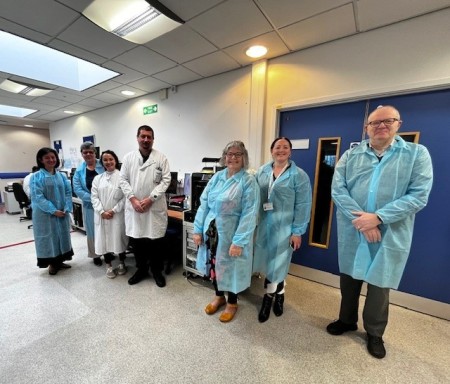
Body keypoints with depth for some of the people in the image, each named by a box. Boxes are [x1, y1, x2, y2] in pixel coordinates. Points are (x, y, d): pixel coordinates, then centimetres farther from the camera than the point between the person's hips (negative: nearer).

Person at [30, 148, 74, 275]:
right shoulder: (36, 177, -7)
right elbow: (38, 197, -14)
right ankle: (52, 263, 22)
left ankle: (60, 261, 29)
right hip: (45, 214, -4)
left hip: (62, 213, 4)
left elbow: (68, 193, 3)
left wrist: (66, 209, -10)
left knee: (62, 235, 13)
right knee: (48, 237, 6)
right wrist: (53, 211, -19)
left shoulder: (62, 176, 6)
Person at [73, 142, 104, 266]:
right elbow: (77, 190, -3)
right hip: (90, 205, 2)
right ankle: (95, 255, 31)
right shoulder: (79, 170, 3)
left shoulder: (103, 165, -4)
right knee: (92, 231, 13)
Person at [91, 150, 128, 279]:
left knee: (119, 238, 7)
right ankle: (109, 266, 26)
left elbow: (126, 197, -10)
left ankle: (122, 263, 28)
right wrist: (102, 212, -10)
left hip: (118, 215, -3)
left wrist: (114, 210, -13)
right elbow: (94, 197, 3)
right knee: (104, 239, 8)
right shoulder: (98, 178, 9)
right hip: (101, 216, 4)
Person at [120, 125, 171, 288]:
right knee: (136, 240, 12)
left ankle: (157, 271, 27)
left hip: (155, 207, -2)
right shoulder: (129, 157, 7)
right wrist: (132, 198, -10)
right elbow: (123, 180, 4)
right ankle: (141, 269, 34)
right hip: (134, 206, 3)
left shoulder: (161, 158, -1)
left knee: (156, 241, 6)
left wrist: (150, 199, -14)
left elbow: (165, 180, -7)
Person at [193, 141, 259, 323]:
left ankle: (232, 303, 41)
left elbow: (249, 214, -16)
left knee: (231, 267, 14)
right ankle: (219, 296, 47)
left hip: (230, 233, -5)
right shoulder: (217, 177, 3)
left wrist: (239, 241, -20)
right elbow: (204, 204, 3)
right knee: (214, 264, 20)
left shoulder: (248, 181, -12)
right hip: (211, 230, 5)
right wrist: (198, 229, 0)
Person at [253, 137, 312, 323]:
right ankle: (278, 293, 39)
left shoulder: (299, 175, -6)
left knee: (277, 263, 7)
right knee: (267, 261, 13)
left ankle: (269, 297, 31)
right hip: (263, 225, 4)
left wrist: (297, 232, -9)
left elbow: (302, 206, -7)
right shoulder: (261, 171, 5)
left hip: (284, 228, -3)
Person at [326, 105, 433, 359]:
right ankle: (347, 320, 42)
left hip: (390, 235, -1)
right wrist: (360, 219, -18)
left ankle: (375, 333, 39)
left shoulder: (417, 154, -1)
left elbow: (419, 195, -10)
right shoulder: (350, 155, 3)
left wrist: (378, 217, -20)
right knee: (349, 279, 17)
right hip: (351, 232, 2)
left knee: (379, 285, 13)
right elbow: (338, 189, -7)